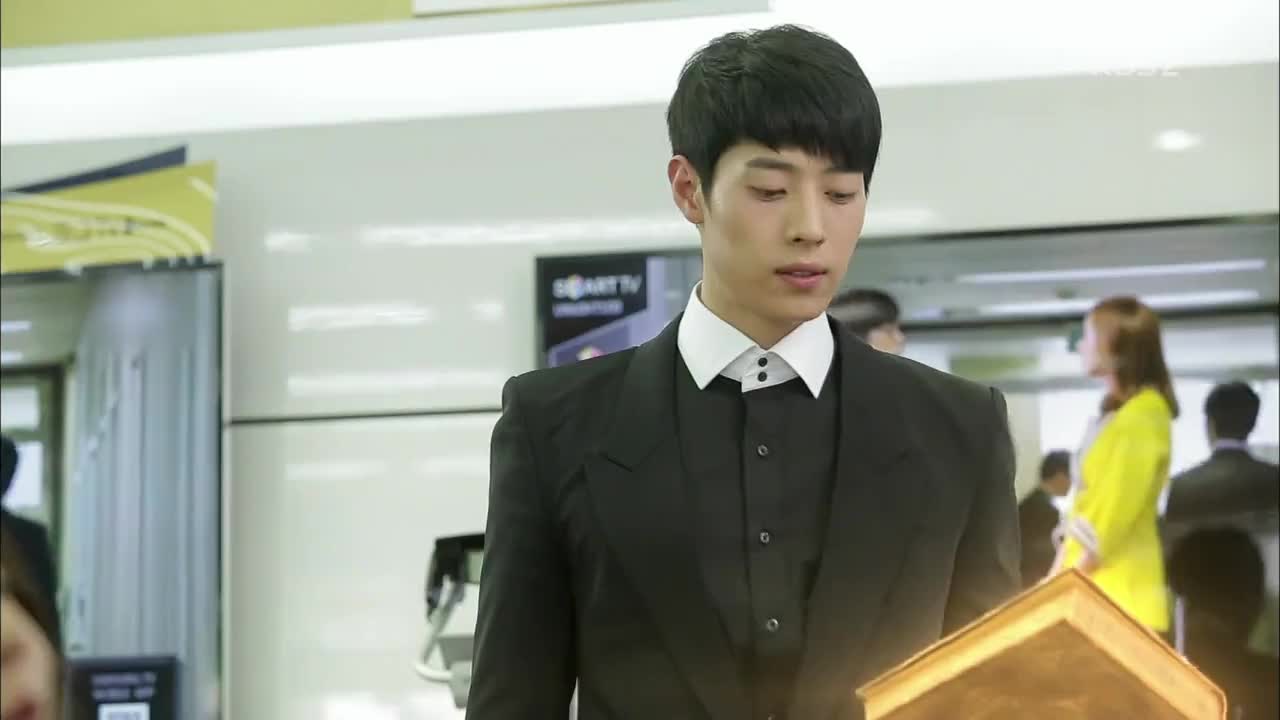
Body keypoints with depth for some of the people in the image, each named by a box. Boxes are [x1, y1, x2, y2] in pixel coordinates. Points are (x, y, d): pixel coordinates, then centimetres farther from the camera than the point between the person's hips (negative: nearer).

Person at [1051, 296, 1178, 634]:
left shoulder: (1141, 417, -12)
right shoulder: (1120, 412, 18)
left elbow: (1117, 508, -16)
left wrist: (1069, 575, -12)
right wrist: (1064, 571, 12)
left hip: (1118, 585, -9)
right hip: (1096, 578, 9)